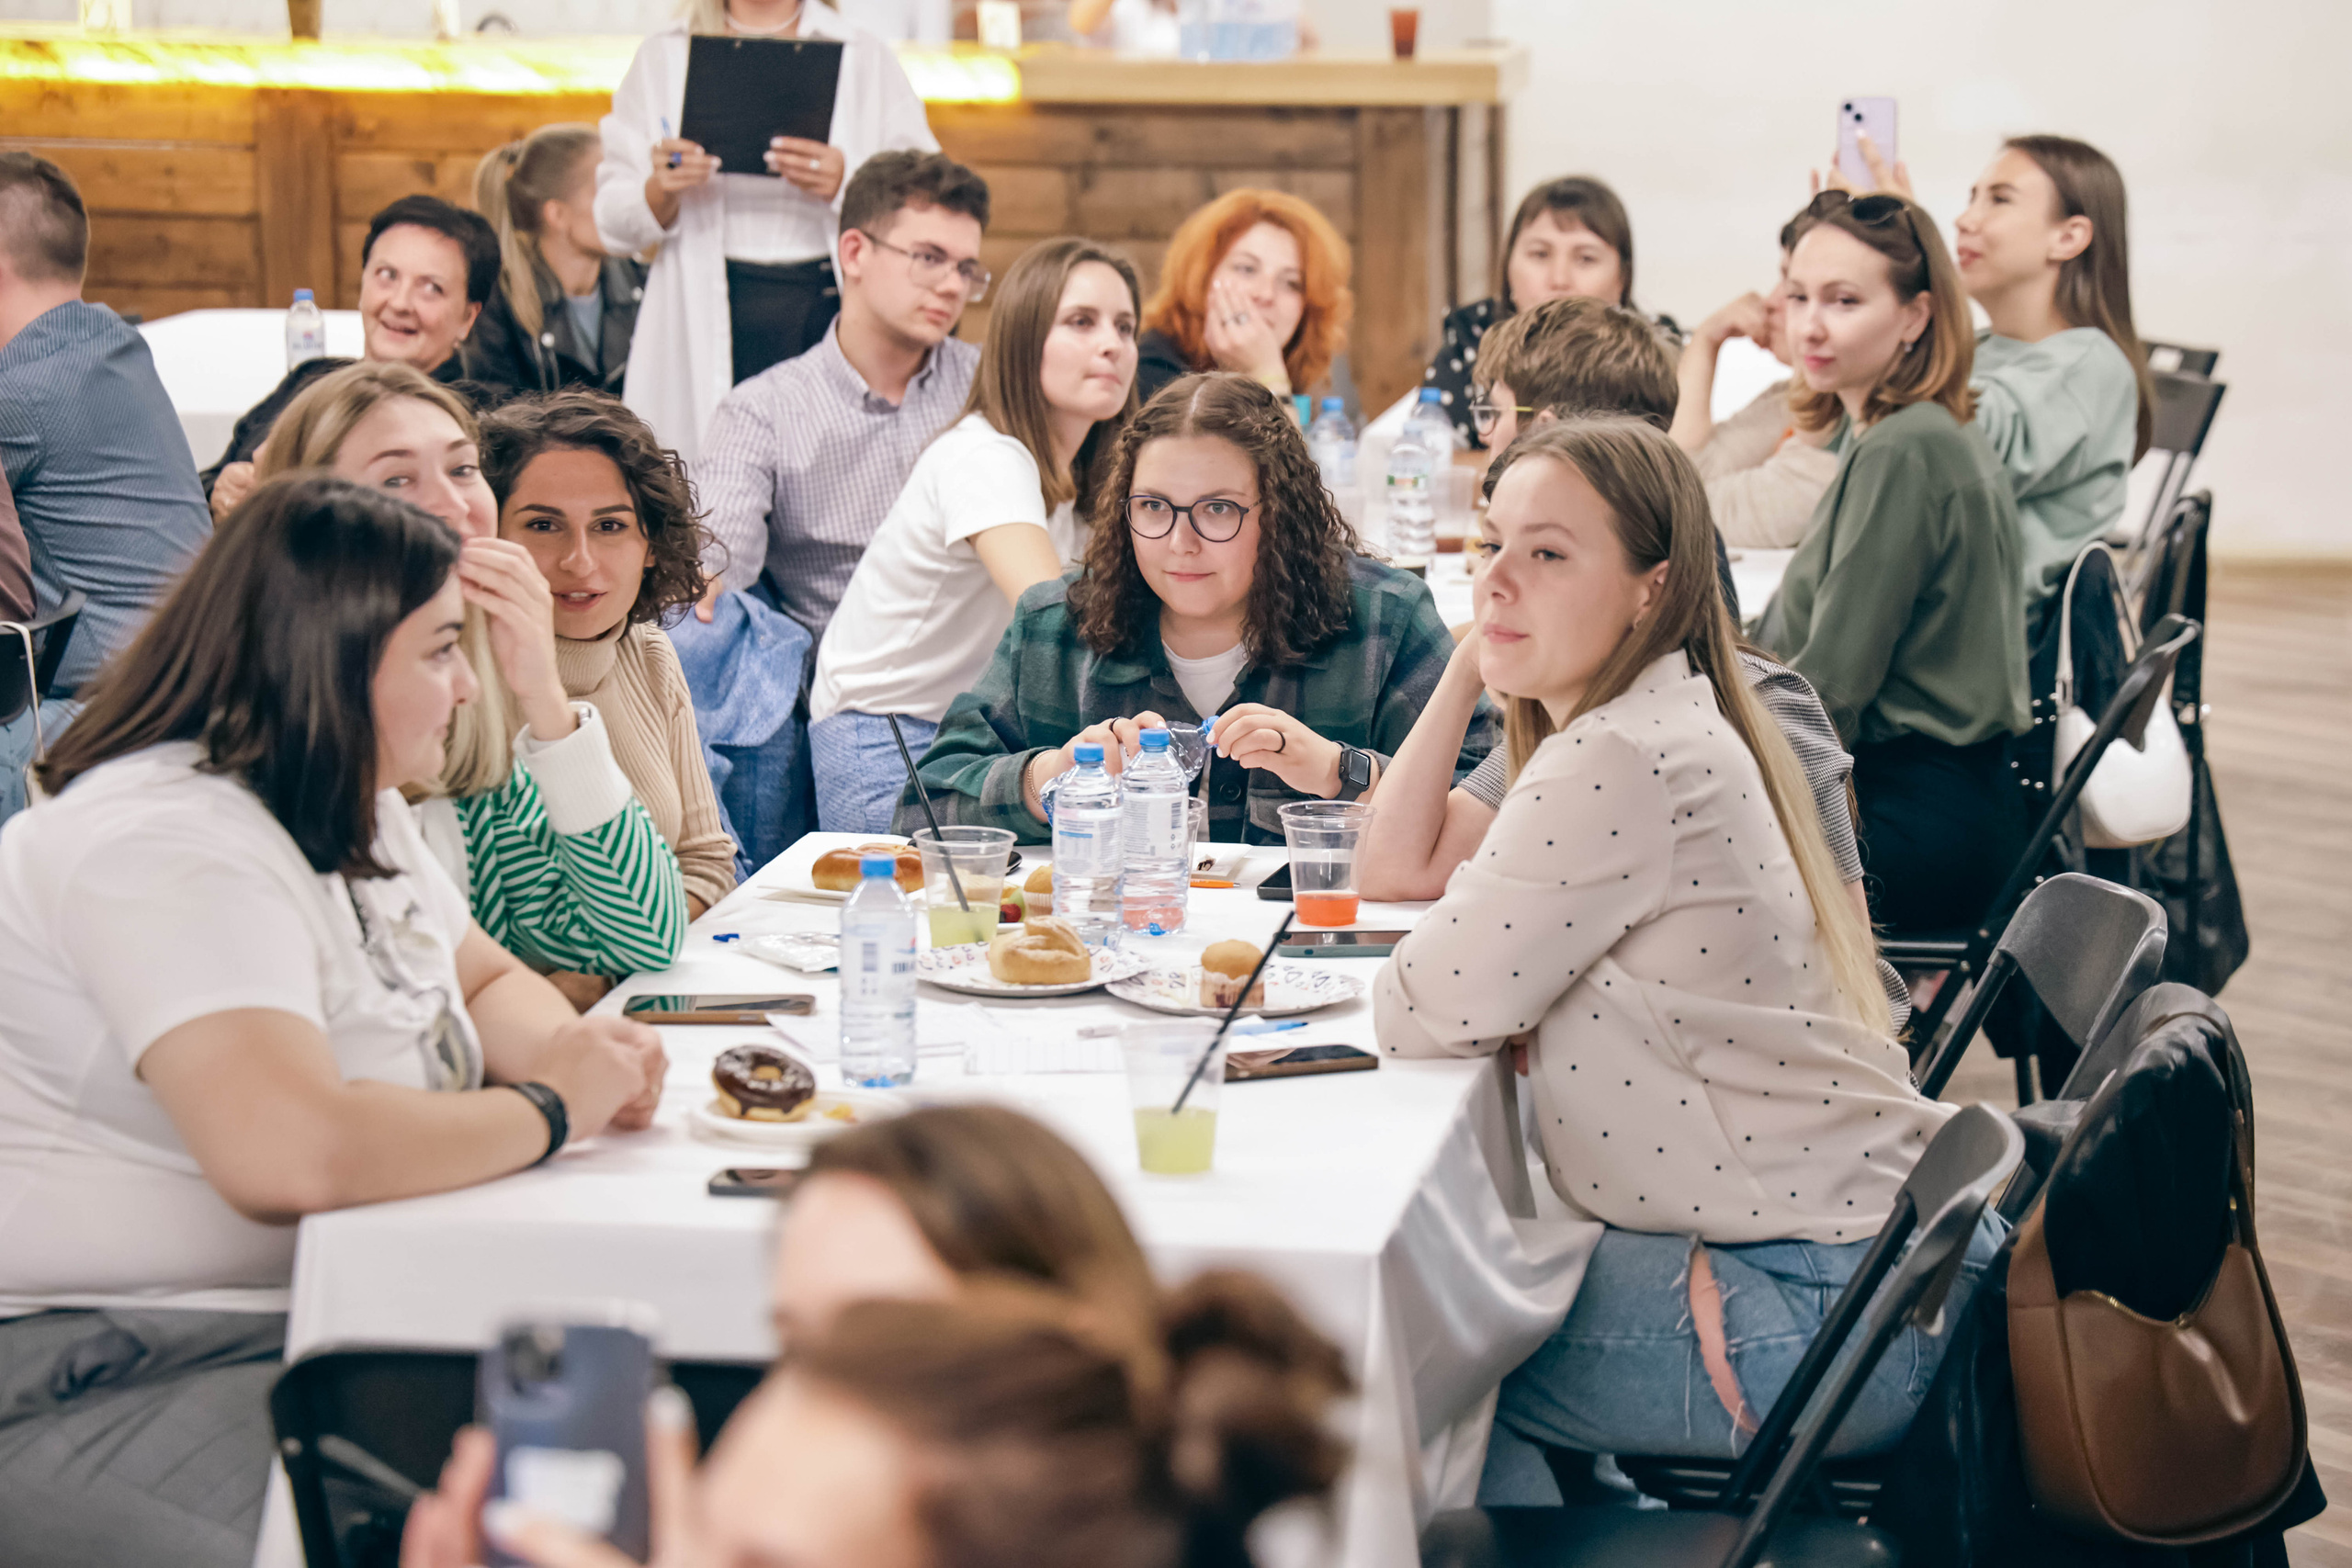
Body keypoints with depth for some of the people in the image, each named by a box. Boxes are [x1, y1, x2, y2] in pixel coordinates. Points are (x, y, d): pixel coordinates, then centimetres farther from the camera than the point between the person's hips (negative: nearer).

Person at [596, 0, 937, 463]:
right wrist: (661, 193, -9)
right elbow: (612, 223, 13)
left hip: (826, 312, 0)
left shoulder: (866, 57, 12)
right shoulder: (661, 58, 14)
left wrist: (846, 186, -14)